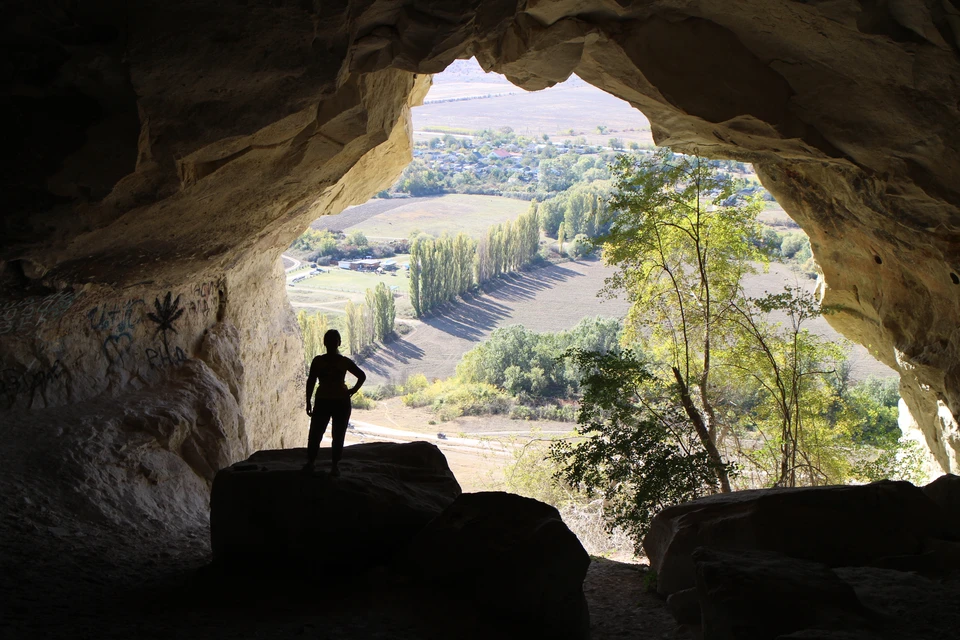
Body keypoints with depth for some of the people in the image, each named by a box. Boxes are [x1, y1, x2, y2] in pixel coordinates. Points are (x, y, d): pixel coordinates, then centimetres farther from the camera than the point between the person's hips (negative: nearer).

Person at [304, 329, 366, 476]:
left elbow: (362, 376, 7)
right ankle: (310, 462, 9)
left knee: (338, 436, 3)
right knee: (315, 434, -2)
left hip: (342, 403, -1)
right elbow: (311, 381, 2)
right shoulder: (318, 361, 0)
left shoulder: (345, 362, -2)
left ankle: (335, 465, 12)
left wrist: (352, 391, -2)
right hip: (322, 402, 1)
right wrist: (308, 403, -1)